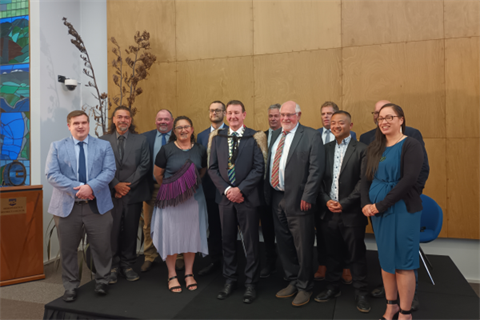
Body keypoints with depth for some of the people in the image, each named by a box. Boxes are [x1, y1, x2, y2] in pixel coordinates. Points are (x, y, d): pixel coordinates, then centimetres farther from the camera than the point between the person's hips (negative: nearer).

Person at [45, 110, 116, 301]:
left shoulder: (104, 146, 7)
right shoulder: (57, 147, 6)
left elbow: (109, 171, -5)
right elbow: (51, 174, -5)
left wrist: (90, 186, -20)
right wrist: (75, 189, -17)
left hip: (97, 205, 0)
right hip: (67, 206, 0)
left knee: (102, 246, 7)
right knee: (68, 250, 10)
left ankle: (102, 281, 29)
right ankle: (71, 287, 28)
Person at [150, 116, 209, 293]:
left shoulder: (200, 150, 1)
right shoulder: (167, 149, -7)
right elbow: (157, 173, 2)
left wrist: (191, 184, 11)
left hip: (193, 198, 3)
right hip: (171, 199, -2)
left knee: (191, 234, 9)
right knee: (171, 235, 4)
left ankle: (189, 273, 25)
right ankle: (172, 275, 20)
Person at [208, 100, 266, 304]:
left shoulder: (254, 138, -3)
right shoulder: (217, 138, 7)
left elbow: (259, 168, -7)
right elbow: (212, 168, 5)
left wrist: (240, 189, -13)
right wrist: (226, 189, -8)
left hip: (247, 197, -3)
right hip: (225, 196, 3)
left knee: (250, 241, 5)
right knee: (227, 240, 12)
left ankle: (250, 283, 20)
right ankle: (230, 280, 27)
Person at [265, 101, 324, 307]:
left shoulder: (311, 136, -7)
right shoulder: (276, 135, 13)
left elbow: (316, 169, -13)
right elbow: (269, 165, 14)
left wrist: (307, 197, -17)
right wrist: (267, 193, 8)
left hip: (298, 200, -6)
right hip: (276, 198, 7)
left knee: (302, 246, 5)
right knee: (284, 244, 17)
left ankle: (305, 287, 25)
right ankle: (292, 282, 35)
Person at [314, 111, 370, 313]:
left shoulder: (361, 149, -4)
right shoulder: (325, 149, 9)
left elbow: (363, 181, -9)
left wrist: (344, 204, -13)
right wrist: (326, 201, -6)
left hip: (352, 212, -4)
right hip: (328, 211, 4)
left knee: (356, 255, 7)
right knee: (332, 253, 15)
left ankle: (361, 293, 22)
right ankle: (332, 288, 30)